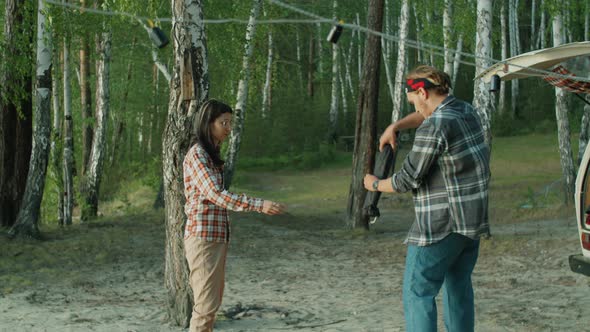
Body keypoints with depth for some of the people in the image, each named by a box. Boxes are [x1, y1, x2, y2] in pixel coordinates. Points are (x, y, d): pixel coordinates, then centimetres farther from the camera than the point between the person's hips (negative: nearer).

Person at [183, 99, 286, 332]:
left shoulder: (211, 155, 15)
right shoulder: (196, 155, -14)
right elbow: (215, 195, -25)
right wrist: (259, 205, -32)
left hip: (217, 238, 10)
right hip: (203, 238, -10)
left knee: (212, 301, 13)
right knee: (206, 305, -9)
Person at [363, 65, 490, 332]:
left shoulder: (434, 127, -17)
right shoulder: (466, 111, 10)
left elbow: (408, 180, -13)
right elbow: (428, 113, 32)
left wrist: (375, 185, 5)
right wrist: (395, 126, 20)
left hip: (440, 226, -9)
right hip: (473, 221, 9)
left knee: (418, 291, -5)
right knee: (459, 288, 17)